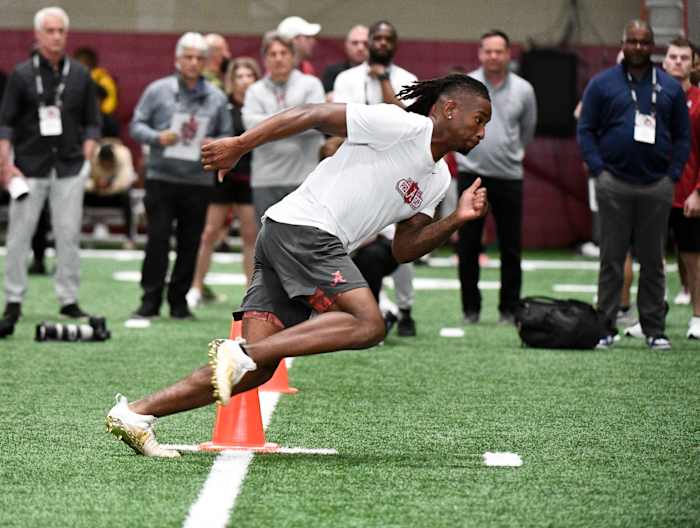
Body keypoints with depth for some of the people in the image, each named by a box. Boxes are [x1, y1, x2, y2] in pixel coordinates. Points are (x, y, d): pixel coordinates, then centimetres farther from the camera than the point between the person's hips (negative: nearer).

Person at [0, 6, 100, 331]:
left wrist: (86, 159, 1)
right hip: (29, 167, -2)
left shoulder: (80, 76, 8)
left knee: (69, 235, 1)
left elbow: (92, 122, 12)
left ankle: (69, 299, 8)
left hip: (69, 169, 2)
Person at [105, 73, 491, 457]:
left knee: (256, 370, -4)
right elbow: (314, 114, -8)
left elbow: (403, 249, 18)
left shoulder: (437, 180, 22)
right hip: (302, 228, -9)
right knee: (368, 324, -22)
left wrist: (457, 219, 4)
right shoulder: (402, 126, -5)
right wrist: (240, 145, -13)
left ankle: (135, 413, -8)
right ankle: (240, 353, -25)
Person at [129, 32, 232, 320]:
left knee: (190, 243, 4)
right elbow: (137, 125, 4)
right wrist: (157, 137, -15)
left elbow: (227, 136, 13)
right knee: (158, 239, -6)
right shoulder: (158, 90, 3)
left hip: (199, 180, 2)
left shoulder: (217, 98, 9)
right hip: (161, 177, -2)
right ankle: (150, 299, 1)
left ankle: (179, 300, 14)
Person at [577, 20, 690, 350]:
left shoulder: (670, 87, 10)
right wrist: (598, 169, -6)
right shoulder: (602, 84, 5)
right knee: (611, 259, 1)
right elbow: (585, 130, 5)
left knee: (653, 261, 6)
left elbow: (682, 135, 13)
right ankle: (606, 327, 5)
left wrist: (673, 174, 1)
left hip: (657, 186, 2)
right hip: (614, 185, -1)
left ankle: (654, 329, 10)